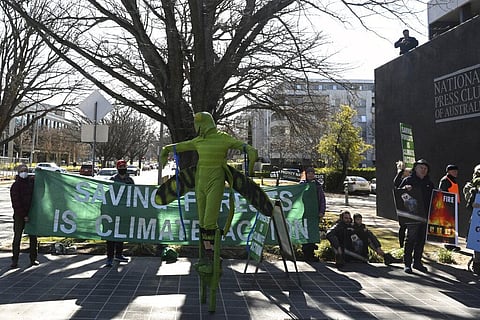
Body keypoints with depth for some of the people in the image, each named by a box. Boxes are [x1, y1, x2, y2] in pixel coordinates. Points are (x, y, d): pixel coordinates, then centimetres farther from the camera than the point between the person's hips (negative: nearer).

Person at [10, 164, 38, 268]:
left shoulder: (32, 181, 5)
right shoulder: (15, 185, -5)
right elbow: (16, 203, -9)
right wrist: (24, 215, -12)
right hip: (19, 215, -4)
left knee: (33, 237, 8)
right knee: (17, 237, 1)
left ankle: (33, 259, 17)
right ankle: (15, 260, 9)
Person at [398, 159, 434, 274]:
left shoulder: (429, 183, 17)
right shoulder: (408, 180, 1)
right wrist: (405, 189, -22)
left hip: (425, 216, 5)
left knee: (421, 240, 11)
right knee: (411, 239, -4)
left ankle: (417, 262, 22)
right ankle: (407, 263, 3)